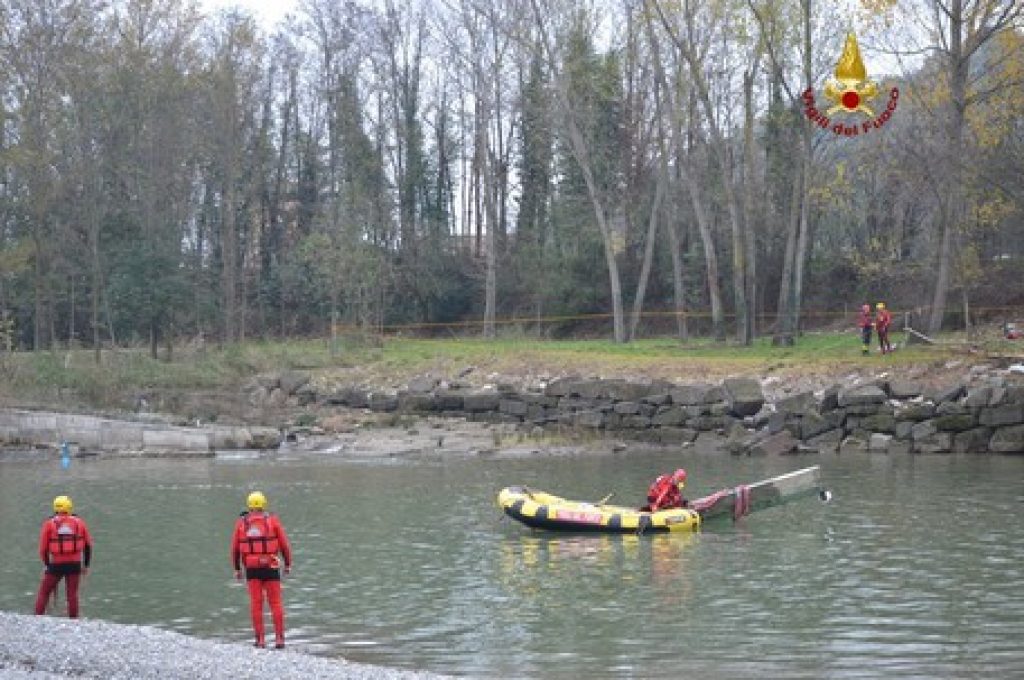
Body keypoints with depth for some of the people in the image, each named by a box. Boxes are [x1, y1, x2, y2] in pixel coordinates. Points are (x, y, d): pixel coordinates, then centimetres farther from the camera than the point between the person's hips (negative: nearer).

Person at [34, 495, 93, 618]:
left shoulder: (49, 523, -1)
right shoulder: (79, 522, 5)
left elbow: (43, 548, 0)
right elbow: (88, 545, 7)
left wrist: (47, 564, 15)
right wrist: (86, 565, 16)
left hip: (56, 564, -1)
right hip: (75, 564, 1)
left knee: (44, 592, 12)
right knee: (72, 594, 8)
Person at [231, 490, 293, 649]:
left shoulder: (241, 523, 3)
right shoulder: (273, 520, -1)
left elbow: (235, 548, 5)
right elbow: (284, 544, 0)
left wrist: (237, 569, 14)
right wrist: (288, 564, 9)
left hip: (251, 569, 1)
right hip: (270, 567, -1)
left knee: (256, 604, 5)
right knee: (275, 603, 4)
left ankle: (260, 639, 2)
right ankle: (279, 639, -2)